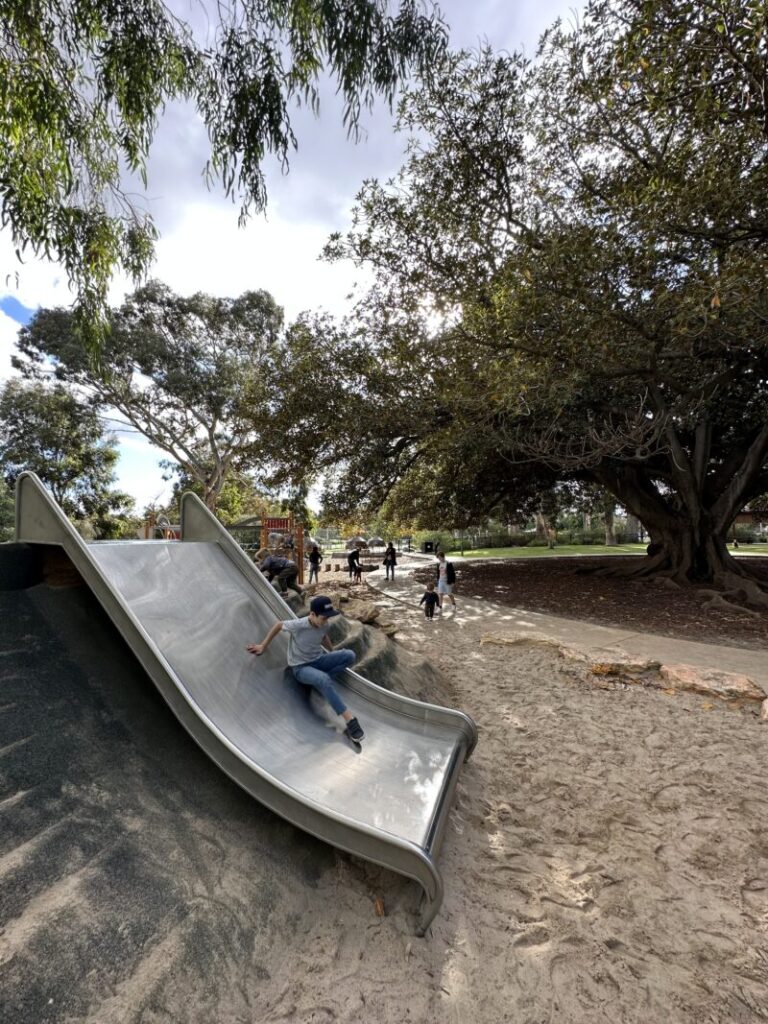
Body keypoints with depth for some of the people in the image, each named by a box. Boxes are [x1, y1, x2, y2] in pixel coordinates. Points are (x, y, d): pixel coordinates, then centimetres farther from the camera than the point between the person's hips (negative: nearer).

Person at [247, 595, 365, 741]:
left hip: (319, 660, 5)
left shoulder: (325, 625, -10)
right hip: (301, 667, -5)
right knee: (324, 680, -39)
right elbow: (279, 624, -6)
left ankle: (321, 682, -14)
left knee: (350, 655, -20)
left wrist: (334, 653, 19)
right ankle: (350, 720, -34)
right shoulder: (297, 625, -25)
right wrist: (263, 646, 3)